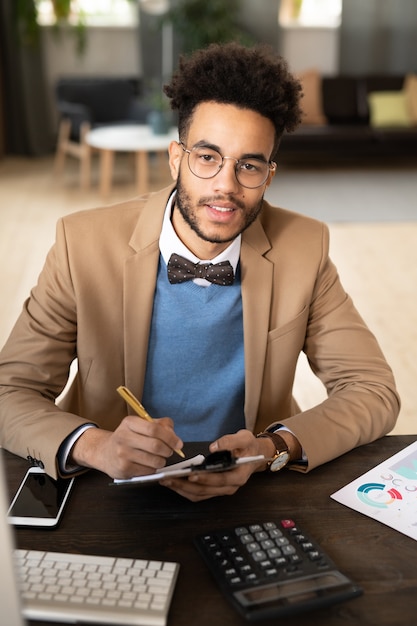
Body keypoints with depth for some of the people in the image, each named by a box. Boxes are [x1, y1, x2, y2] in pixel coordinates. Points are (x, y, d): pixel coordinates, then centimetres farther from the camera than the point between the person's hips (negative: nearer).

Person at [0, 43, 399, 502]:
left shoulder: (303, 249, -7)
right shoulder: (84, 244, -11)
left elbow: (372, 392, -4)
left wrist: (273, 449, -22)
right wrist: (94, 446, -30)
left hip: (249, 491, 2)